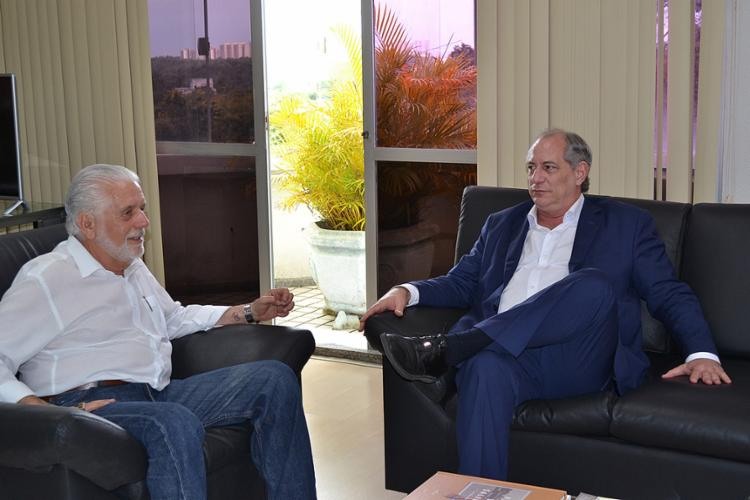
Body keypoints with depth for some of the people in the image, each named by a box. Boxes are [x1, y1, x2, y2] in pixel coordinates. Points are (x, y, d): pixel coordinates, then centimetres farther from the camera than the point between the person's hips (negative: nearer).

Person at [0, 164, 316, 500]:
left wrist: (250, 312, 25)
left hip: (158, 395, 8)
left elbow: (175, 318, 37)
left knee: (275, 378, -4)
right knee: (176, 422, -41)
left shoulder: (134, 269, 22)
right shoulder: (44, 279, -5)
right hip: (91, 403, -8)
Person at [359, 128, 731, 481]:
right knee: (486, 368, -36)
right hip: (506, 351, 2)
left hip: (578, 362, -1)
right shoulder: (502, 225, 26)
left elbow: (669, 294, 10)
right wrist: (408, 291, 2)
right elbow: (461, 282, 23)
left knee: (595, 283, -32)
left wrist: (702, 353, -7)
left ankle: (446, 349, -34)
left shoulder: (626, 224, 16)